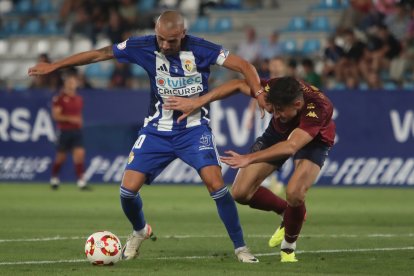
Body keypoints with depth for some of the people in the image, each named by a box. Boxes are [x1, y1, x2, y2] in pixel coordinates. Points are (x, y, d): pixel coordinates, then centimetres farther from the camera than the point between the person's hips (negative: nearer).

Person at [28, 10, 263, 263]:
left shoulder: (199, 49, -17)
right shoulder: (144, 47, -11)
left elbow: (244, 66, -16)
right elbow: (99, 54, -2)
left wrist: (260, 94, -32)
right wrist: (54, 66, 0)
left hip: (194, 128, -2)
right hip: (158, 130, 2)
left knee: (215, 183, -22)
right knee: (128, 188, -7)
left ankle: (240, 247, -7)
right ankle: (140, 232, 27)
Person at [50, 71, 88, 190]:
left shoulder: (79, 99, 11)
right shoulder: (59, 98, -7)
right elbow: (55, 115, -14)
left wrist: (79, 121, 10)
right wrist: (70, 119, -21)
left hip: (76, 131, 4)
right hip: (64, 131, -4)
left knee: (79, 154, -12)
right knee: (60, 157, 7)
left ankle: (81, 181, -15)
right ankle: (54, 179, 30)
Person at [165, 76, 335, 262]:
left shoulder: (320, 108, -43)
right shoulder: (274, 89, -31)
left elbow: (291, 146, -52)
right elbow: (238, 85, -16)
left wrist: (249, 159, -59)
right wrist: (197, 102, -23)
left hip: (313, 140, -5)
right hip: (279, 133, 5)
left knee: (294, 193, -31)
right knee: (241, 193, -4)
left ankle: (289, 246, -2)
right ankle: (286, 212, 25)